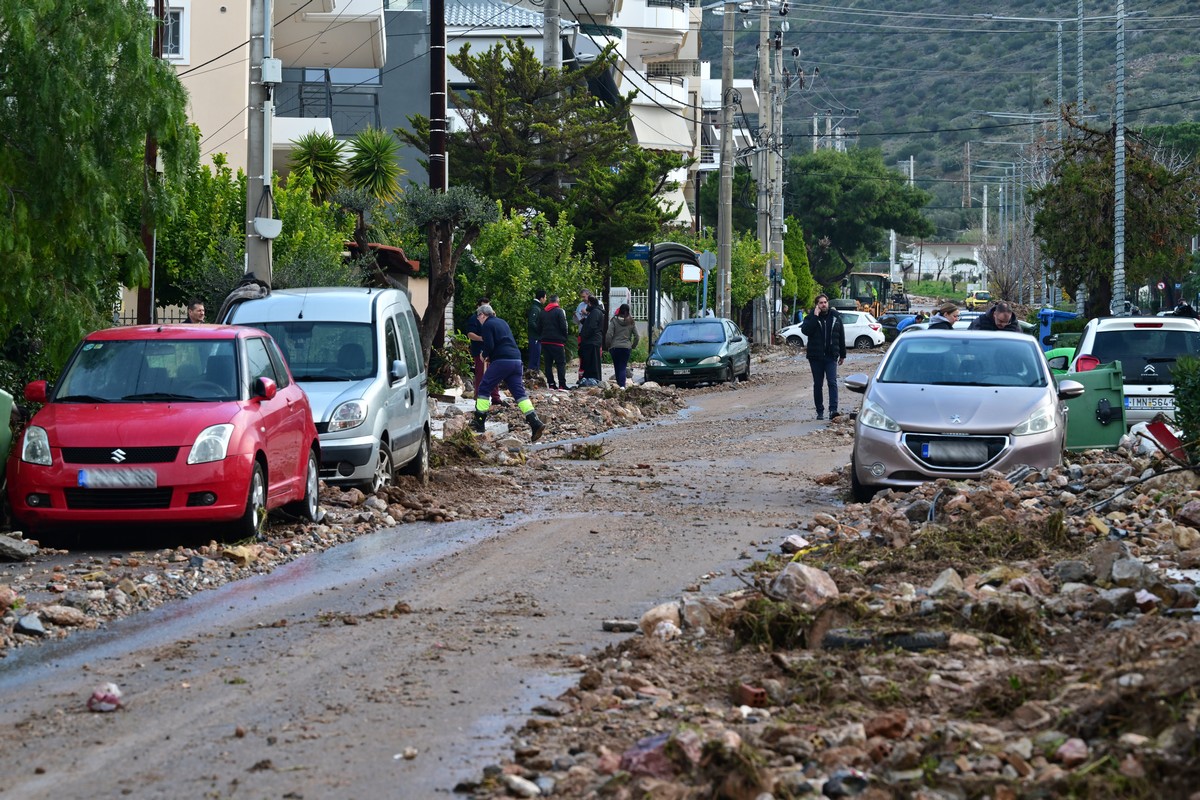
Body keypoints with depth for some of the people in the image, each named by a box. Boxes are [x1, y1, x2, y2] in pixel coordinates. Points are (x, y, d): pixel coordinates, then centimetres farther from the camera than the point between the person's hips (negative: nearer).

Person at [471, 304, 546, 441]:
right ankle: (535, 423, -12)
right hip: (516, 360, 7)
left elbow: (489, 346, -13)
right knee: (519, 391, 2)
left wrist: (484, 355, 9)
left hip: (501, 361, -7)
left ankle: (479, 422, 7)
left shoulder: (487, 325, -2)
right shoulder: (502, 322, 23)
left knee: (484, 388, 5)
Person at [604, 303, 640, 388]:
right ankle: (622, 385, -19)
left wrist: (608, 346, 6)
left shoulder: (614, 321, -4)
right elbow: (636, 336, 1)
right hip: (627, 347, 1)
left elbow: (609, 335, -8)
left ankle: (619, 384, 14)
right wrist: (633, 346, 15)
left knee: (617, 367, 11)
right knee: (623, 367, -2)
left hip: (615, 347, -1)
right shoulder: (631, 322, 1)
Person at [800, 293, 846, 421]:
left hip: (831, 356, 0)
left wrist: (842, 355, 12)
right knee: (817, 384, 6)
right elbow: (805, 330, -19)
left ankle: (833, 410, -20)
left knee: (832, 382, -12)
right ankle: (820, 411, 14)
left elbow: (841, 337, 12)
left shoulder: (835, 316, 6)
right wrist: (815, 317, -19)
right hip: (815, 357, 0)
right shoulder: (810, 318, 1)